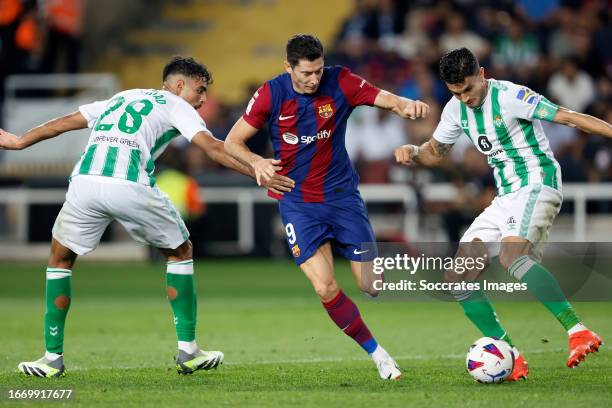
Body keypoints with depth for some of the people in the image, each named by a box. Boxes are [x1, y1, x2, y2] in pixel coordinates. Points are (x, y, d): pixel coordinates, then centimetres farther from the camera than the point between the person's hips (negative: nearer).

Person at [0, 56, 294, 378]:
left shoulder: (121, 98, 33)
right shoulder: (176, 106, 18)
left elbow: (64, 122, 37)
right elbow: (212, 147, 4)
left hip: (85, 182, 4)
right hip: (131, 188, -3)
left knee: (60, 258, 24)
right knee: (180, 252, 19)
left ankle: (52, 357, 17)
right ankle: (187, 350, 18)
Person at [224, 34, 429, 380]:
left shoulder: (340, 83, -8)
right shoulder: (271, 94, -8)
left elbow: (384, 99, -19)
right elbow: (233, 142, -3)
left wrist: (406, 105, -42)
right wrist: (257, 162, -23)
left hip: (342, 193, 1)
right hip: (298, 202, -1)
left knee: (372, 285, -3)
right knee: (325, 287, -15)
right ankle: (378, 354, 2)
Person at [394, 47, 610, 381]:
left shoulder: (509, 96, -14)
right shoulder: (457, 109, 9)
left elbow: (568, 117, -16)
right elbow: (435, 151, 23)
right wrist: (412, 152, 1)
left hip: (537, 184, -8)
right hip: (505, 199, 8)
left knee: (511, 255, -36)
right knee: (458, 279, -2)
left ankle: (578, 331, -40)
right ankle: (510, 358, 1)